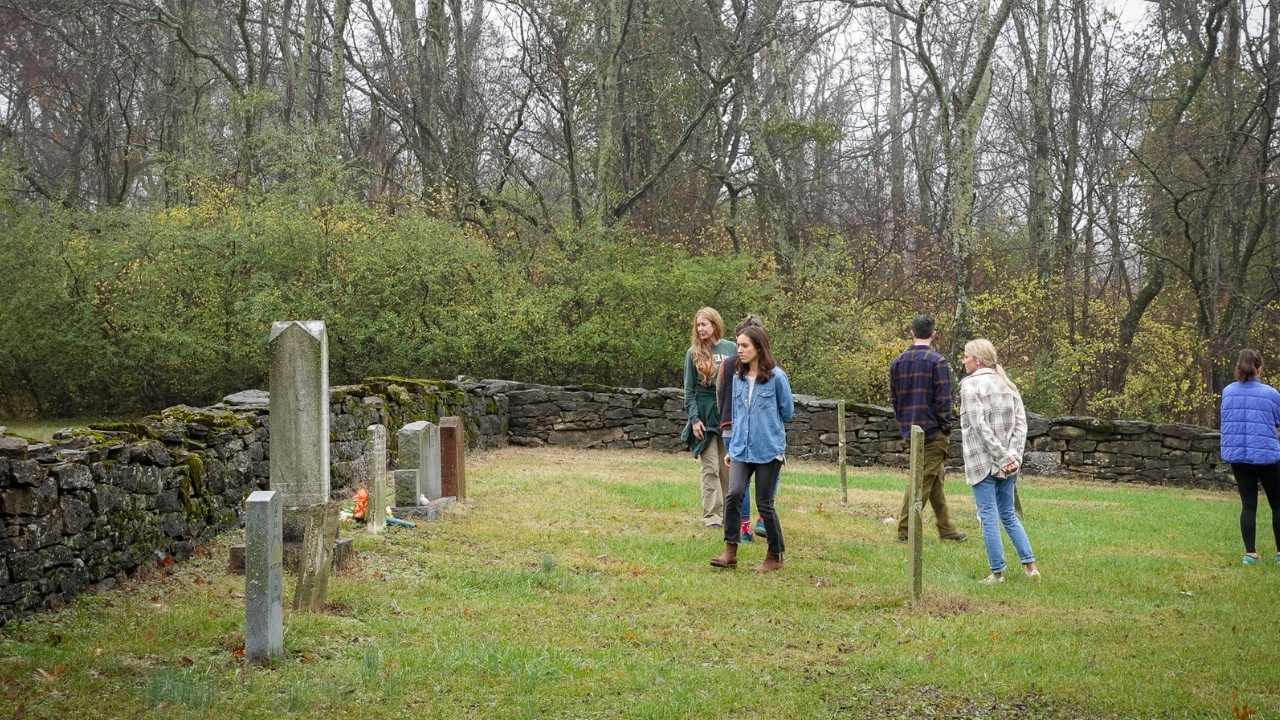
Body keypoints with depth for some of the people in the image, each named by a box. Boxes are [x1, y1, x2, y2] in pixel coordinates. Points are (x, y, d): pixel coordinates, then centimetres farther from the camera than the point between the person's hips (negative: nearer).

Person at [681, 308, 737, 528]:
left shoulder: (732, 349, 3)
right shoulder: (693, 353, 1)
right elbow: (689, 389, 2)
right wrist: (693, 418, -6)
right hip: (705, 413, -1)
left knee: (728, 467, 5)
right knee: (710, 467, -4)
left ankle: (728, 512, 13)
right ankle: (711, 515, -3)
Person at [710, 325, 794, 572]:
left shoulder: (775, 376, -8)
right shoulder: (738, 378, 9)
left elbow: (787, 412, 3)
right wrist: (732, 447, 18)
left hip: (769, 450, -4)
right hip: (742, 449, 4)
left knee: (764, 504, 1)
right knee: (733, 494, -12)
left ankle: (775, 556, 16)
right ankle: (730, 552, -5)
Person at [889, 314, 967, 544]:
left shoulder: (897, 363, 7)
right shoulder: (937, 362, -11)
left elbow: (894, 398, 10)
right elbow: (943, 399, -13)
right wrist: (946, 430, -5)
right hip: (933, 430, -7)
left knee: (935, 478, 16)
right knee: (924, 479, -2)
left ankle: (946, 528, 22)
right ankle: (905, 530, -4)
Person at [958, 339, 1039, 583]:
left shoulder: (970, 385, -9)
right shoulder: (1007, 384, 12)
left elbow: (980, 425, -18)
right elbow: (1021, 423, 5)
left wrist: (1002, 456, -16)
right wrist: (1014, 455, -4)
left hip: (983, 462, -7)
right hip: (1007, 464, 7)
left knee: (988, 517, -1)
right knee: (1008, 515, 16)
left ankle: (997, 572, 0)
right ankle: (1030, 565, 11)